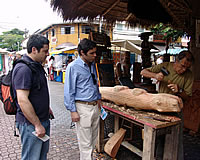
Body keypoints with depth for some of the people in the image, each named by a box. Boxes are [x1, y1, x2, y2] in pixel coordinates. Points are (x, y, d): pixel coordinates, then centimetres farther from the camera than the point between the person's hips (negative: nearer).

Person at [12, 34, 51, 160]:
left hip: (43, 120, 9)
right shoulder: (23, 69, -21)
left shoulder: (37, 66, 10)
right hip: (31, 123, -9)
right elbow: (22, 100, -26)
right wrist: (37, 125, -22)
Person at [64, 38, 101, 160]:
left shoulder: (92, 65, 10)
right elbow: (69, 91, -11)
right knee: (85, 142, 3)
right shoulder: (73, 67, -12)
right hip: (83, 107, -7)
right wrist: (73, 111, -13)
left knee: (93, 139, 17)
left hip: (95, 106, 7)